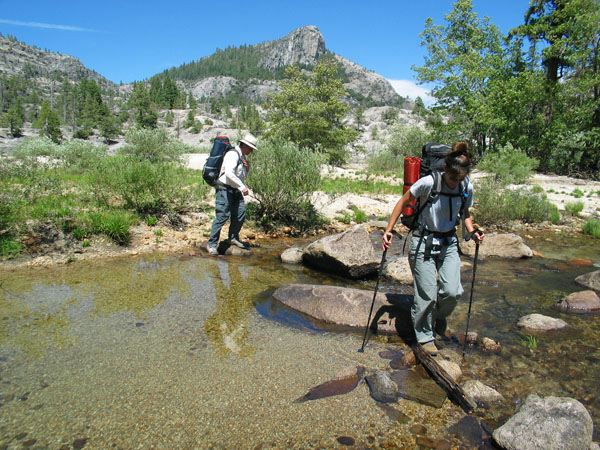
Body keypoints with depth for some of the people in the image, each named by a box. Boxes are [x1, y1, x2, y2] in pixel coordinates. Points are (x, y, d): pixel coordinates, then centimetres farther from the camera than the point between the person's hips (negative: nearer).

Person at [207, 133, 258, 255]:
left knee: (241, 213, 6)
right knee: (222, 216, -10)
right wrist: (242, 186, -28)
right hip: (225, 189, -9)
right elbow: (229, 173, -28)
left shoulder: (242, 156, 16)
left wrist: (247, 168, 1)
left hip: (235, 190, 9)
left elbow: (243, 175, 23)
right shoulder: (233, 154, -15)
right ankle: (212, 244, -2)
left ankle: (233, 238, 21)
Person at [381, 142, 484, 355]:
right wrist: (389, 230, -10)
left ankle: (439, 315, 25)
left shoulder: (467, 188, -3)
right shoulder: (428, 183, -18)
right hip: (423, 242, -4)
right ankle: (425, 336, 22)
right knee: (427, 295, -2)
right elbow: (402, 203, -7)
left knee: (453, 291, -10)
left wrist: (473, 231, -4)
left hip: (449, 243, 4)